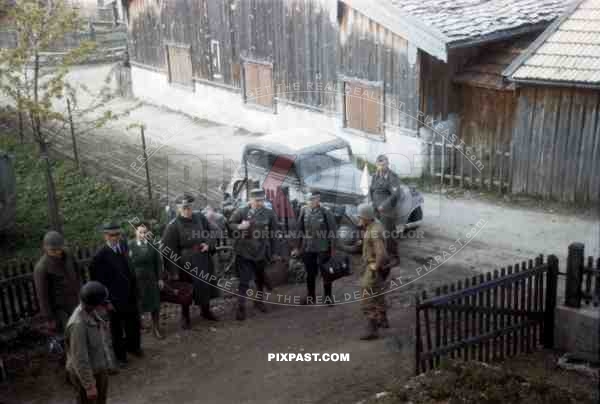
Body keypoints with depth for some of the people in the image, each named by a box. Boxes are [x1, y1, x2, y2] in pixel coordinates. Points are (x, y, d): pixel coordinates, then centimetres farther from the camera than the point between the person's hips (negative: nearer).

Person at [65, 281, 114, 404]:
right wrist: (89, 386, -23)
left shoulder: (93, 313, -7)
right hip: (85, 374, -8)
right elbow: (79, 359, -28)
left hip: (100, 370, 8)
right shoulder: (78, 324, -32)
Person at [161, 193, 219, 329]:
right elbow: (169, 250, -14)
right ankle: (185, 316, 29)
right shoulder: (173, 226, -15)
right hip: (186, 263, -4)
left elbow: (212, 233, 13)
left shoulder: (200, 218, -2)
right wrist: (174, 271, -15)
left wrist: (208, 244, -8)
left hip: (204, 261, 4)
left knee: (206, 286, 18)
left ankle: (206, 311, 41)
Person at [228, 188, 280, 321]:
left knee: (260, 279, 18)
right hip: (244, 253, -2)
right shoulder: (241, 212, -5)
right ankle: (241, 307, 1)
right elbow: (229, 225, -1)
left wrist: (273, 252, 7)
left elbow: (274, 233, 6)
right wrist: (239, 227, -22)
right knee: (244, 281, -5)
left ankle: (259, 300, 39)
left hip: (262, 253, 3)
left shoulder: (269, 214, -1)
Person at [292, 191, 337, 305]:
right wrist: (298, 247, 7)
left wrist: (333, 248, -8)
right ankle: (310, 297, 25)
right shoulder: (304, 211, 1)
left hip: (323, 248, -3)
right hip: (307, 248, 3)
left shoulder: (326, 212, -8)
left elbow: (332, 231, -6)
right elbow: (300, 230, 8)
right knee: (310, 274, 12)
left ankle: (328, 297, 20)